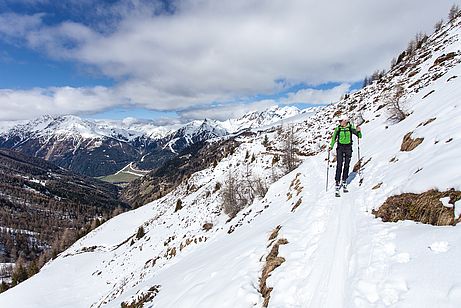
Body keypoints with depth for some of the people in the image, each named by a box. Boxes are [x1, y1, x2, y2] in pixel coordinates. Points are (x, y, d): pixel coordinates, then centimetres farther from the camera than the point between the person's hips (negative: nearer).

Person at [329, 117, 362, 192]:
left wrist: (359, 131, -20)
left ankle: (344, 181, 17)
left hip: (348, 148, 1)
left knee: (346, 165, 6)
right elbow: (334, 138, 6)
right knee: (339, 165, -6)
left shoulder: (351, 128, -2)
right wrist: (331, 146, -3)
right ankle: (337, 181, -3)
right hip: (340, 147, -1)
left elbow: (359, 136, 0)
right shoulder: (338, 128, -1)